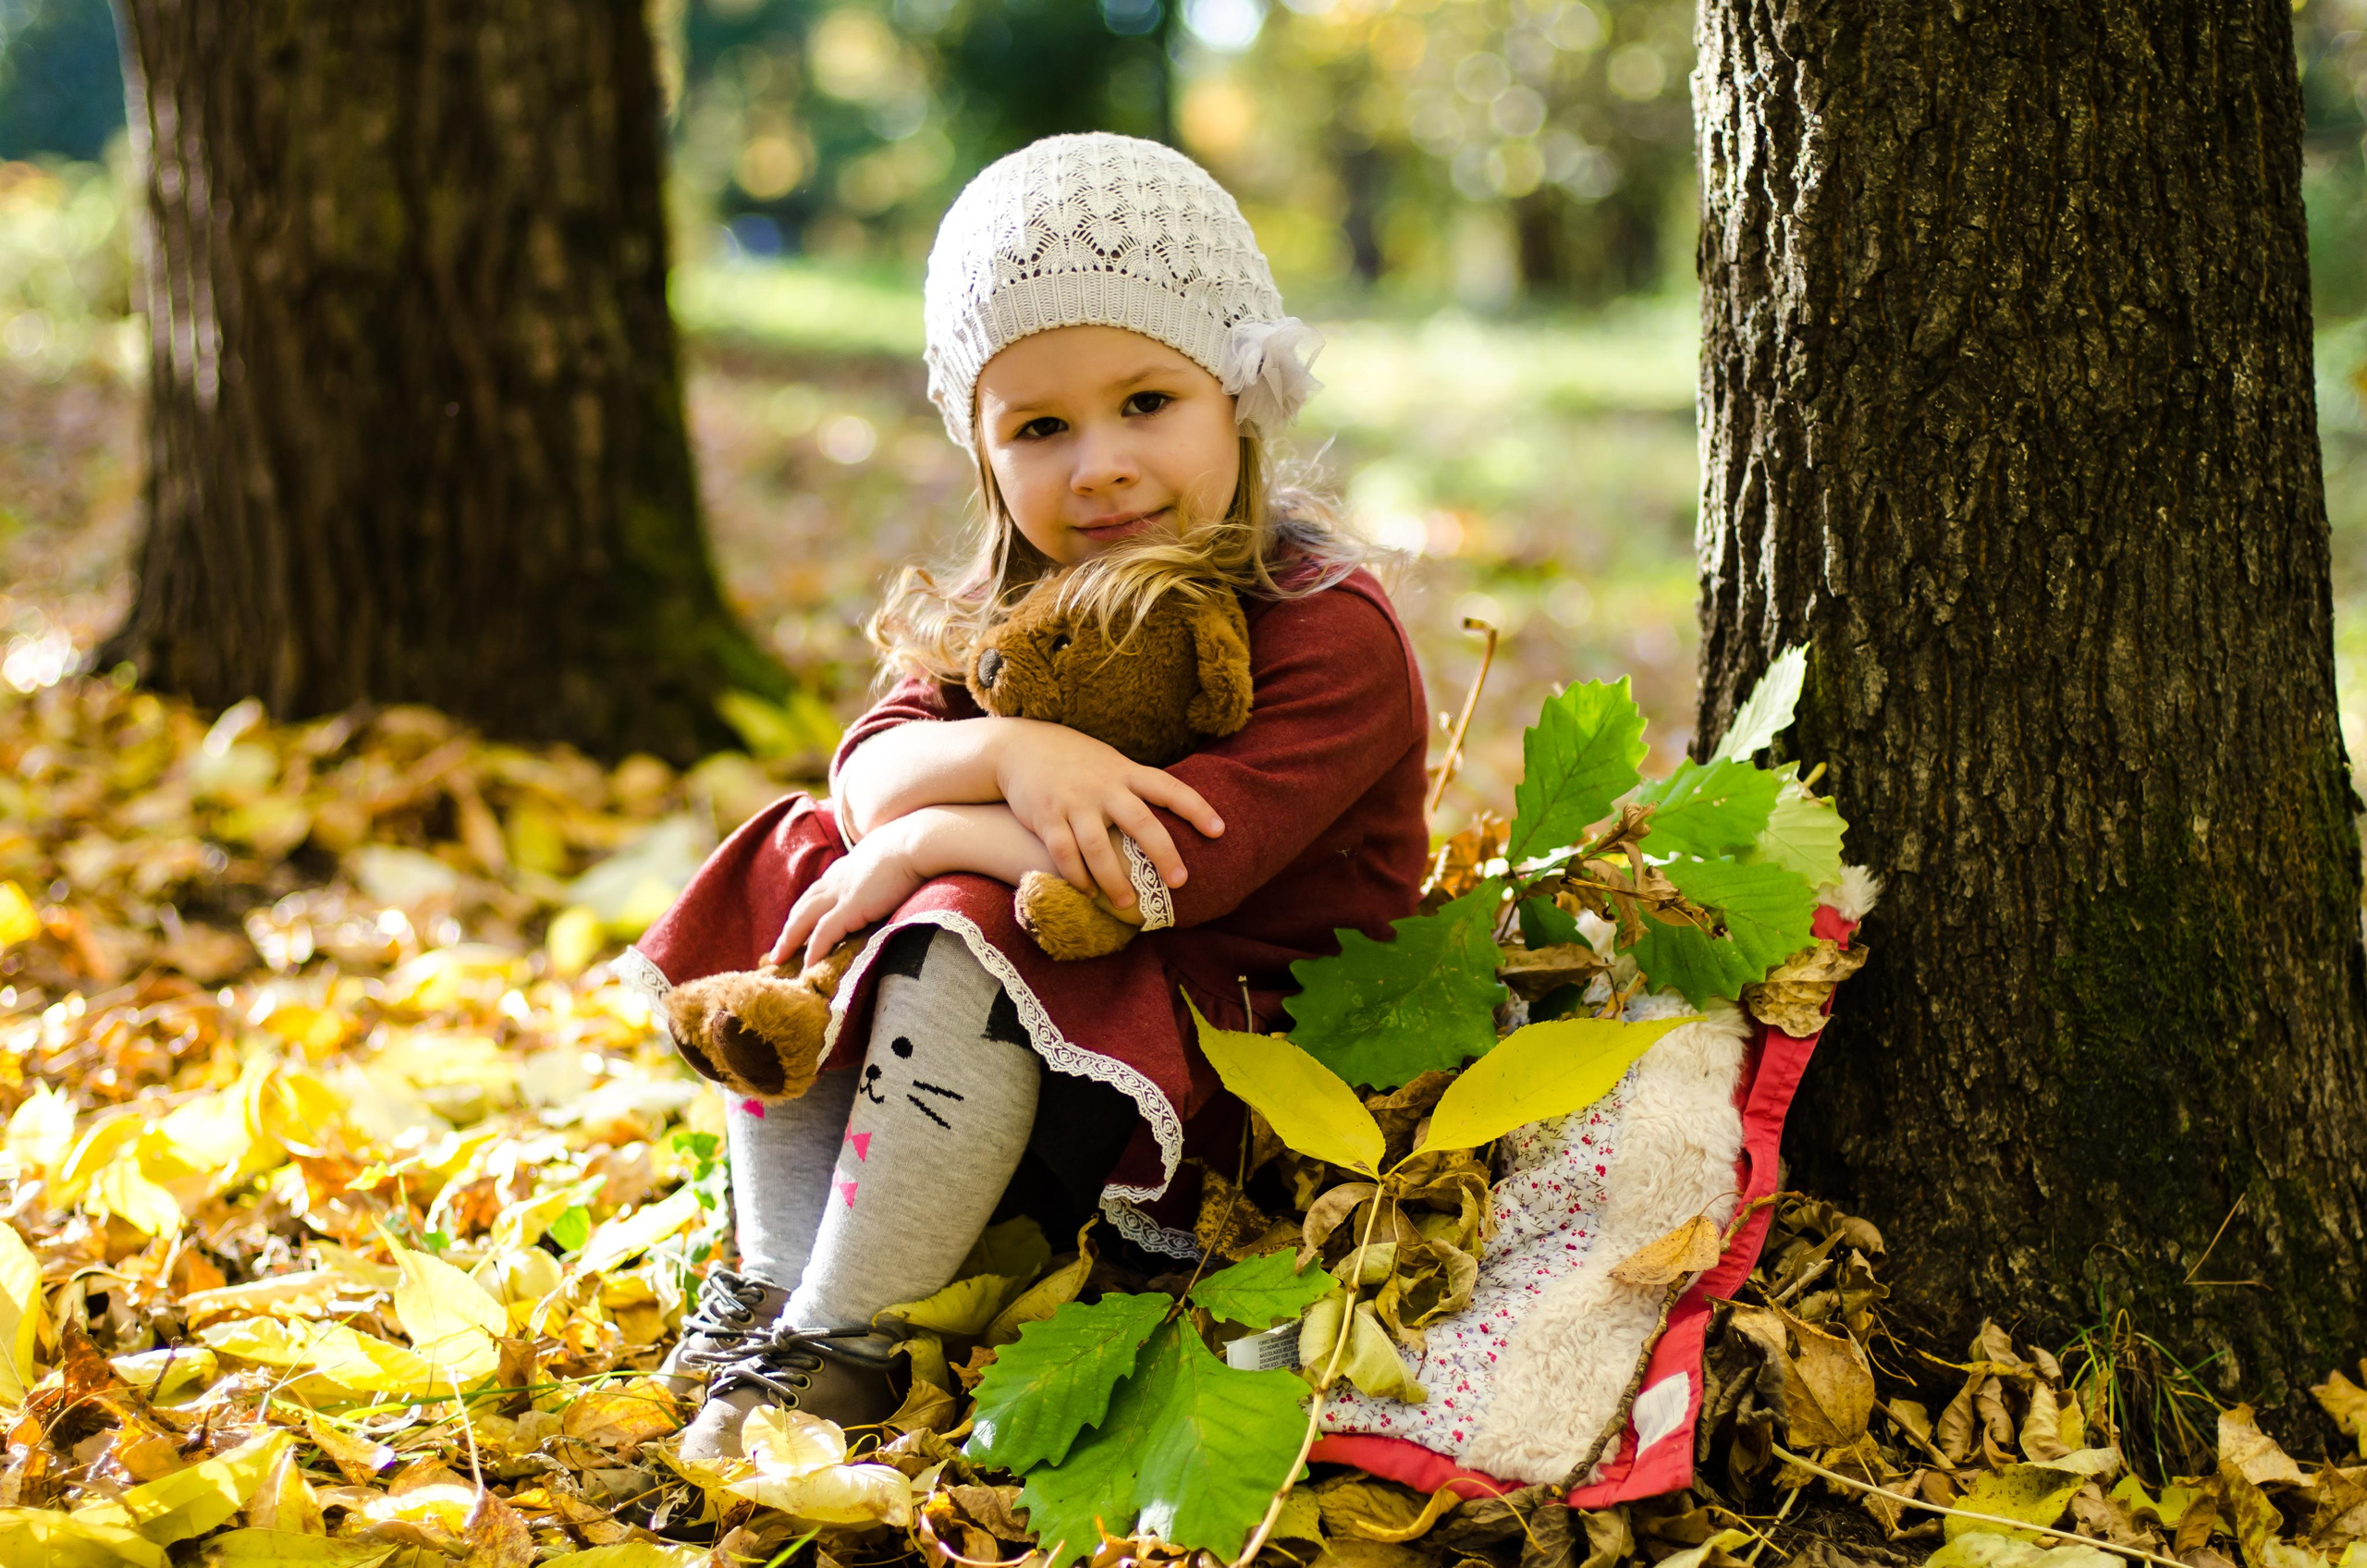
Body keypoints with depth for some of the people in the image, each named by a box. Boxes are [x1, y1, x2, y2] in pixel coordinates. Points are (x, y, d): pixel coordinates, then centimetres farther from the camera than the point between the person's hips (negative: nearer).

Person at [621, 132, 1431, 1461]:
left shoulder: (1329, 630, -18)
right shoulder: (1008, 612, 6)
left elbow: (1169, 871, -29)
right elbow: (867, 776, -8)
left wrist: (928, 843, -19)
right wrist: (1007, 753, -30)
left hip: (1246, 1075, -7)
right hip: (1042, 1043, 7)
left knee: (967, 941, -31)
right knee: (790, 878, -4)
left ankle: (833, 1354, -24)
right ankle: (775, 1288, -5)